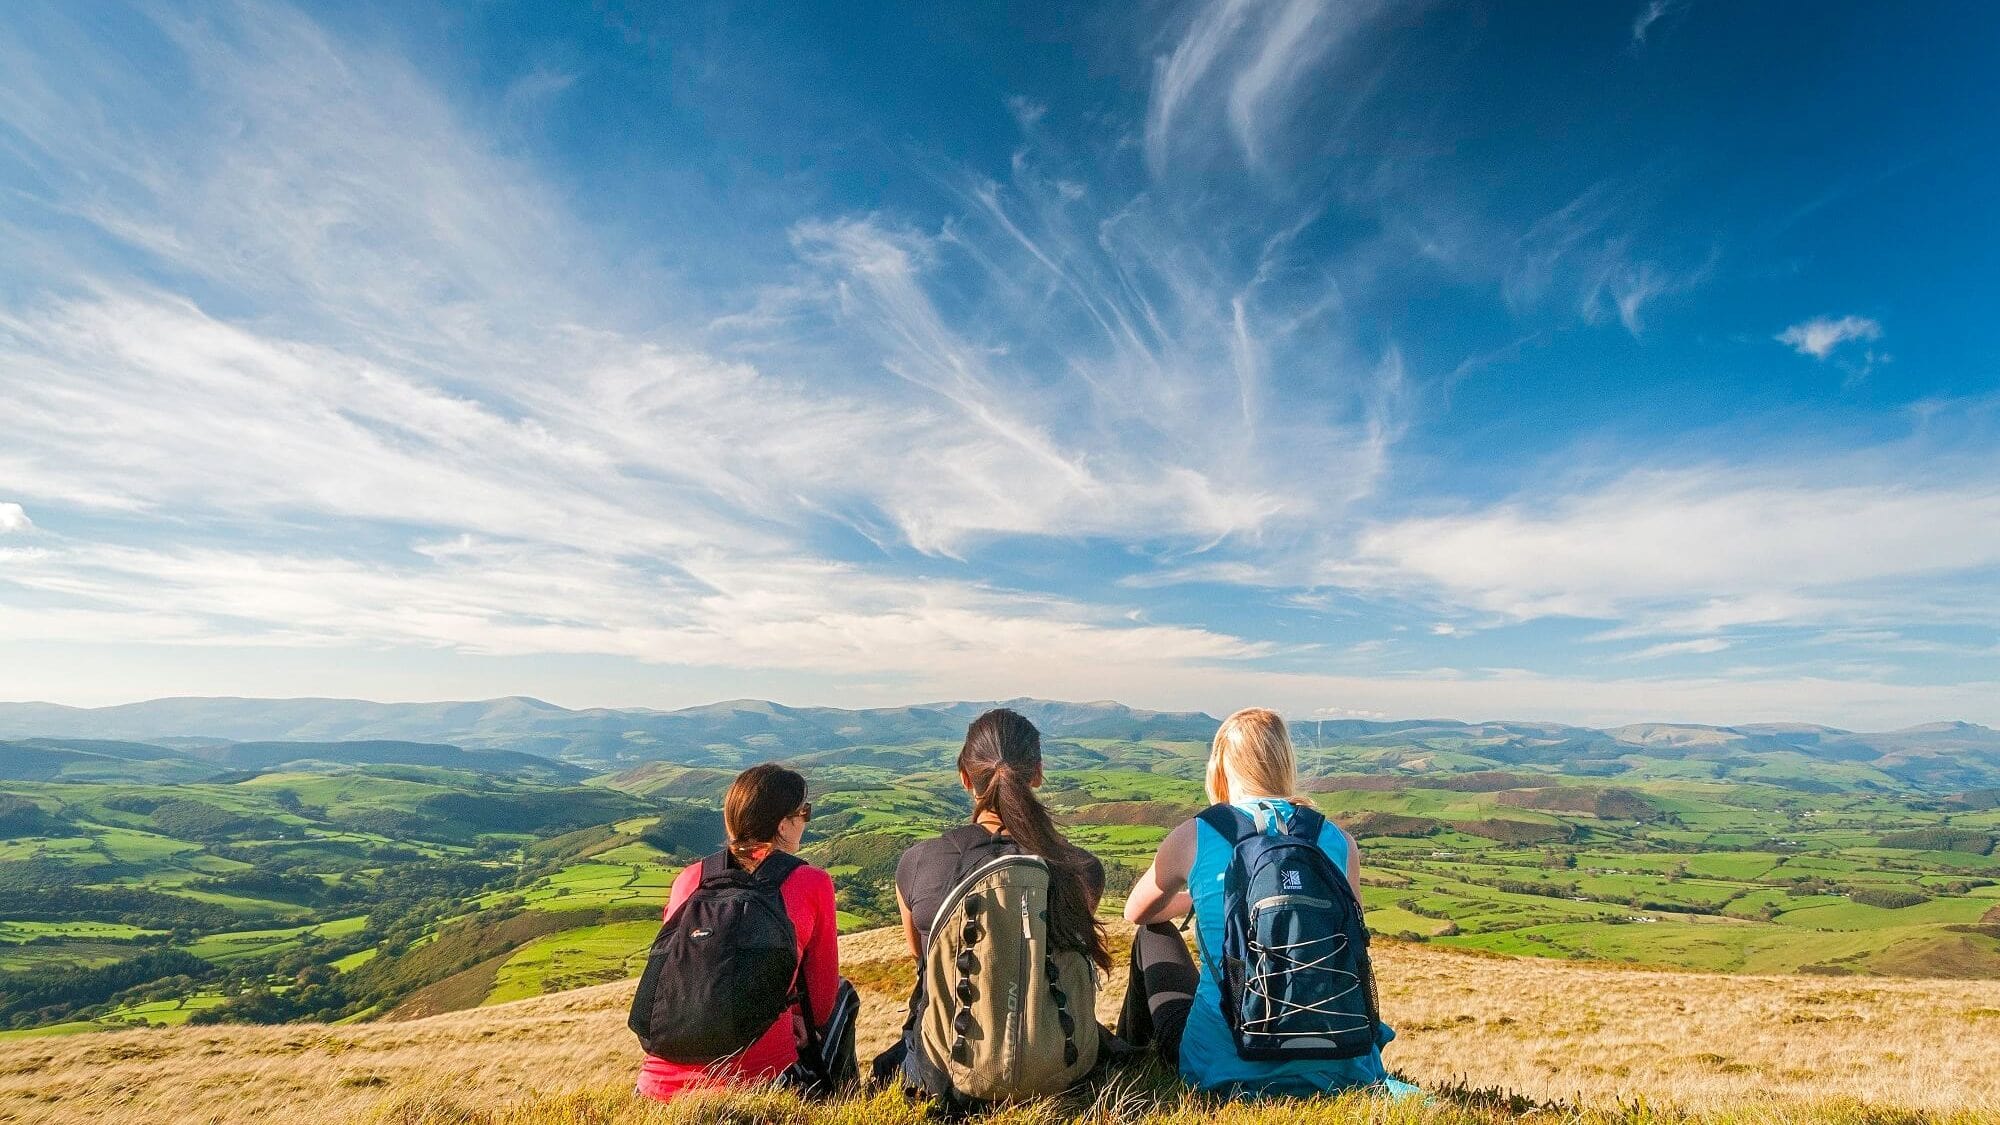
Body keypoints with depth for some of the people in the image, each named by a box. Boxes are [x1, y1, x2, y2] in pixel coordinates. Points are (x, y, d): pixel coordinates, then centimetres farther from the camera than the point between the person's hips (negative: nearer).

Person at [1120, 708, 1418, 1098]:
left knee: (1153, 934, 26)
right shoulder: (1339, 841, -3)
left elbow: (1135, 913, 12)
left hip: (1220, 1067, -2)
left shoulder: (1193, 836, -8)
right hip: (1332, 1065, 3)